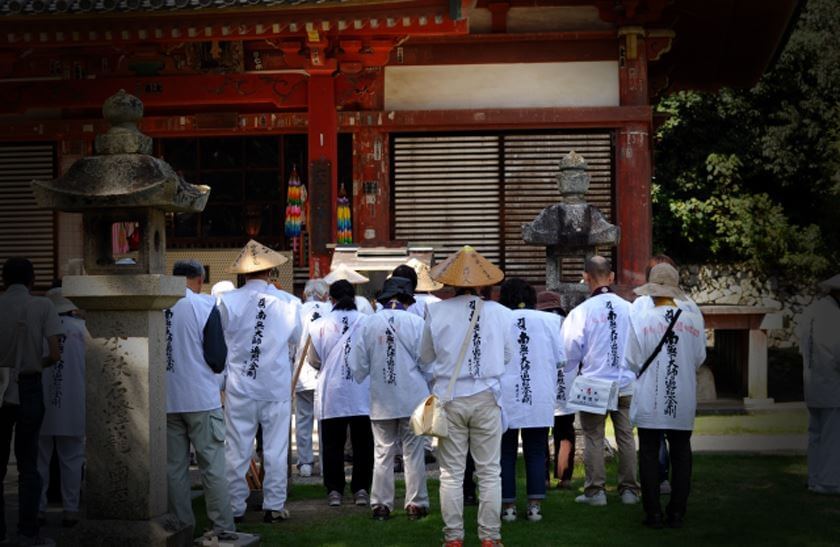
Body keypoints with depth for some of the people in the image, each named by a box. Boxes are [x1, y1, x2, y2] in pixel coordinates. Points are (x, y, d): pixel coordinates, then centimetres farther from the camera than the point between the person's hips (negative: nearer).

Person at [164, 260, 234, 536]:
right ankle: (222, 529, 3)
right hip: (202, 399, -3)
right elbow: (217, 360, -10)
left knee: (174, 468, 10)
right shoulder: (205, 306, -9)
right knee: (213, 467, 1)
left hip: (167, 401, 3)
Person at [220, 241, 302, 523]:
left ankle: (235, 507, 11)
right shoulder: (287, 303, -5)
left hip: (239, 387, 0)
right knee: (276, 449, 8)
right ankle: (274, 506, 11)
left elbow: (220, 338, 4)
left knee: (237, 450, 7)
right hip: (277, 387, 0)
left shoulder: (229, 302, -9)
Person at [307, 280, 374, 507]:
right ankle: (361, 489, 8)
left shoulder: (320, 325, -5)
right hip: (363, 393, 0)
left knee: (332, 443, 8)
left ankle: (334, 490, 7)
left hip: (331, 392, 0)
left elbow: (314, 360, 5)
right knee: (363, 443, 9)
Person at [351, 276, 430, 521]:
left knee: (383, 453, 8)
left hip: (381, 399, 2)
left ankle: (381, 504, 10)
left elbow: (359, 365, 6)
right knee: (413, 453, 6)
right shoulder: (415, 322, -6)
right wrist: (430, 390, 11)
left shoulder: (369, 323, 0)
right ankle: (416, 503, 9)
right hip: (412, 397, -2)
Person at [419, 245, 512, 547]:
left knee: (451, 472, 8)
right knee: (490, 472, 8)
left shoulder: (436, 312, -6)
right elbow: (508, 356, 7)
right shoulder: (500, 313, -6)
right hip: (486, 397, 0)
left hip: (449, 398, 0)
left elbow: (425, 358, 5)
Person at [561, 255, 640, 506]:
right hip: (626, 383, 3)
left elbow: (570, 351, -5)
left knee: (594, 438, 5)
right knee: (626, 436, 10)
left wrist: (565, 380, 8)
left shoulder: (582, 311, -9)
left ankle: (595, 490, 7)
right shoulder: (629, 309, -1)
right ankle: (629, 489, 14)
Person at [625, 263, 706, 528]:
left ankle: (653, 513, 6)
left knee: (649, 454, 6)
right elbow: (700, 359, 7)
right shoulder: (694, 319, -3)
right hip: (683, 400, 2)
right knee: (681, 454, 11)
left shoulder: (640, 319, -10)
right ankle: (677, 513, 13)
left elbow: (632, 361, -4)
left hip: (649, 402, -2)